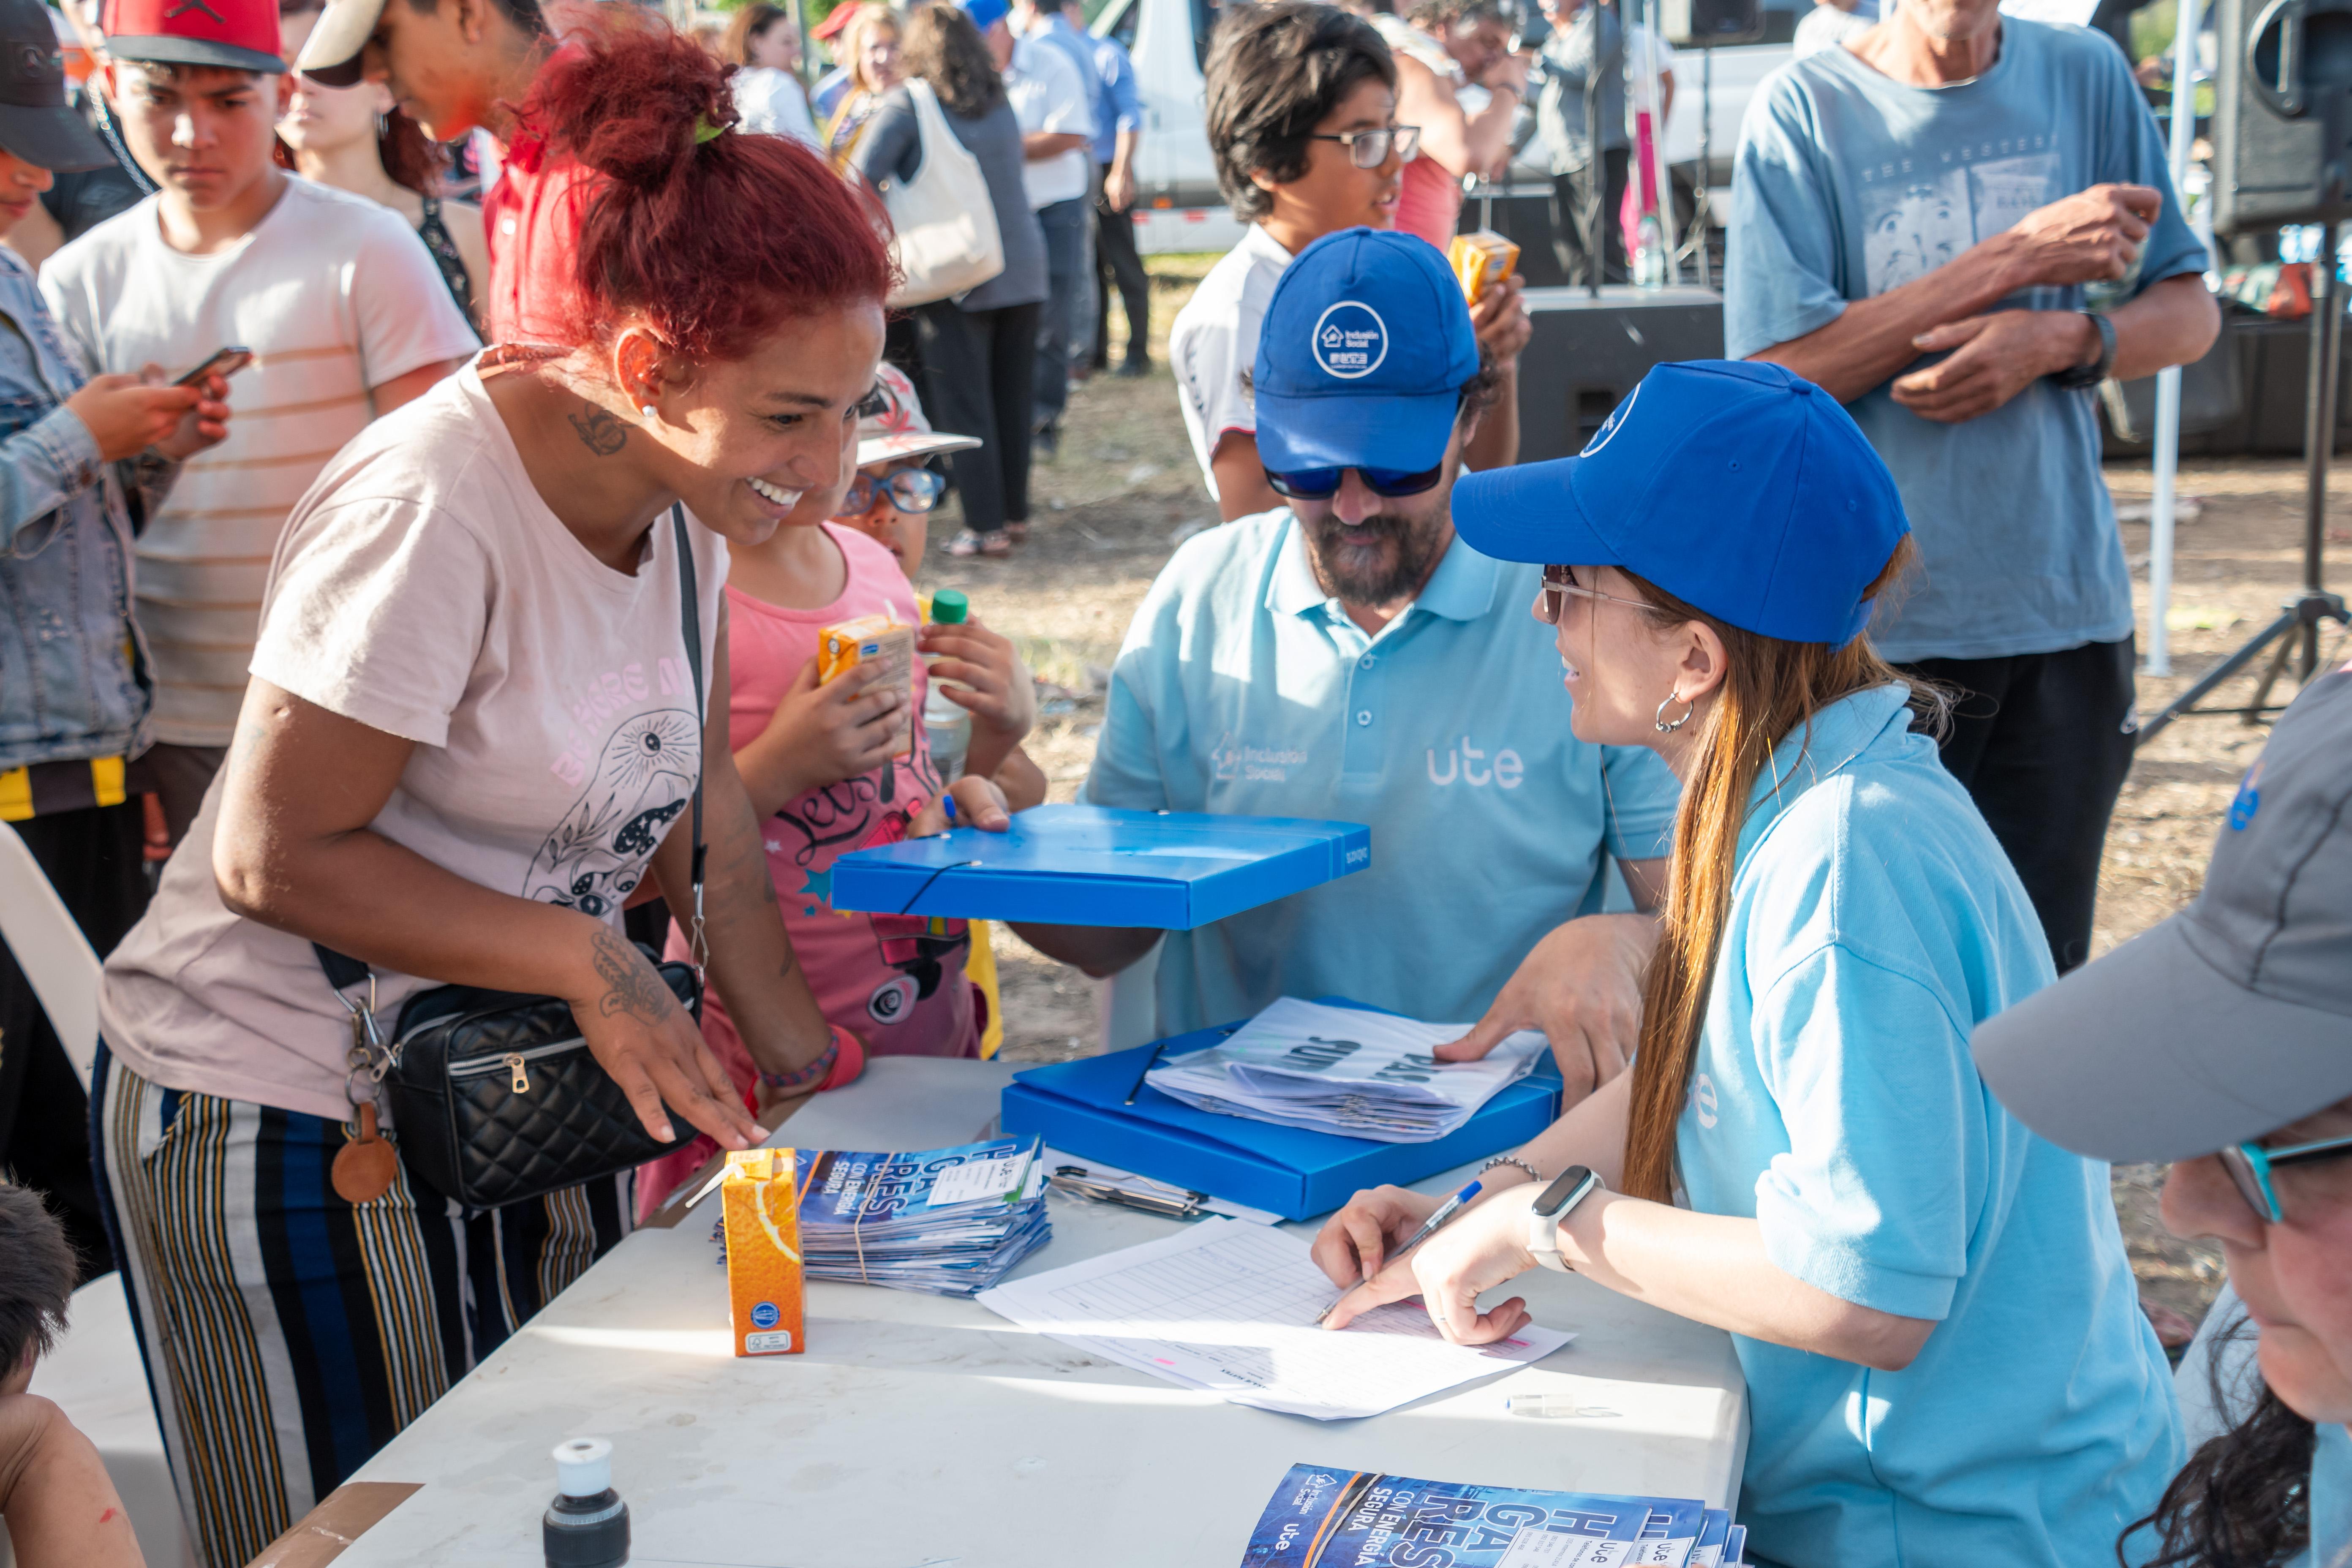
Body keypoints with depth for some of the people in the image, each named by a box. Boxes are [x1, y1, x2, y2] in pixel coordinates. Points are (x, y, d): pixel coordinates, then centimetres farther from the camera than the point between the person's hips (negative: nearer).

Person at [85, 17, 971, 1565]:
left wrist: (812, 1067, 3)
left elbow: (700, 818, 6)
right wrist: (594, 962, -22)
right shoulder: (433, 512, -26)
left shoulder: (690, 495, -1)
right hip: (287, 1129, -7)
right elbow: (274, 858, -22)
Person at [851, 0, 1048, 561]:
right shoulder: (1000, 105, 11)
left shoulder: (905, 105, -5)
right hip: (1022, 267, 5)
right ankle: (1015, 509, 22)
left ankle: (987, 526, -2)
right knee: (1013, 396, 13)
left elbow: (862, 179, -12)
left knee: (964, 404, 0)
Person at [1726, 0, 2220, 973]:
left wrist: (2058, 340, -12)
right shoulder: (1802, 110, -4)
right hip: (1873, 625, -3)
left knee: (2042, 972, 6)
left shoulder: (2086, 78, 7)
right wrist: (2016, 258, -15)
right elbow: (1776, 374, -13)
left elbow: (2189, 312, 11)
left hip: (2064, 607, 3)